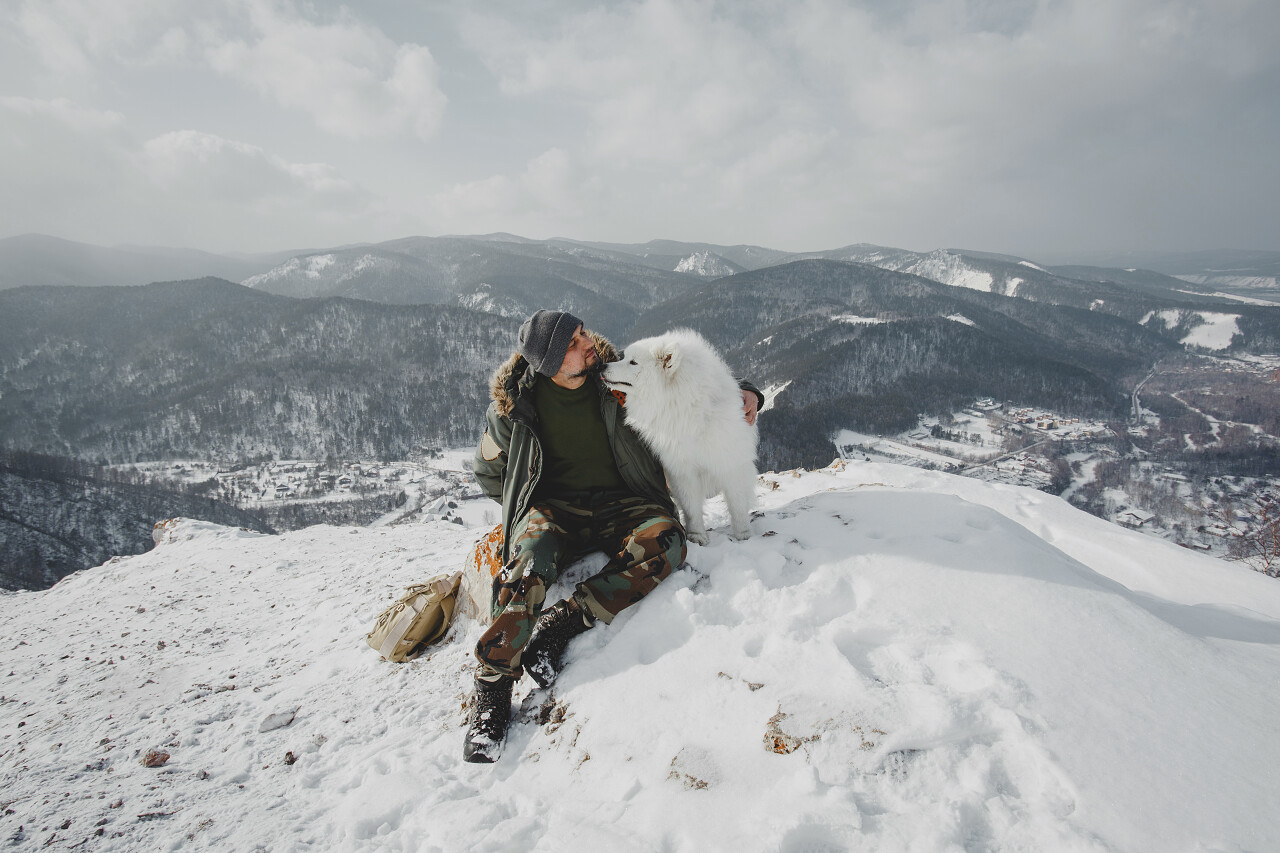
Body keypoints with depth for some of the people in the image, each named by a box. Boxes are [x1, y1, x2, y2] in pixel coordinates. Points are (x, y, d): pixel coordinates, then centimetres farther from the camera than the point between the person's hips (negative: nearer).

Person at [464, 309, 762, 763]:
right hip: (553, 506, 0)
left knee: (664, 540, -32)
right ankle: (492, 689, -29)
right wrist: (525, 504, 7)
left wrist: (744, 393, -5)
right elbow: (489, 471, 16)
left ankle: (562, 621, -31)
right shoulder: (514, 406, -2)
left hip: (620, 504, 1)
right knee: (530, 559, -34)